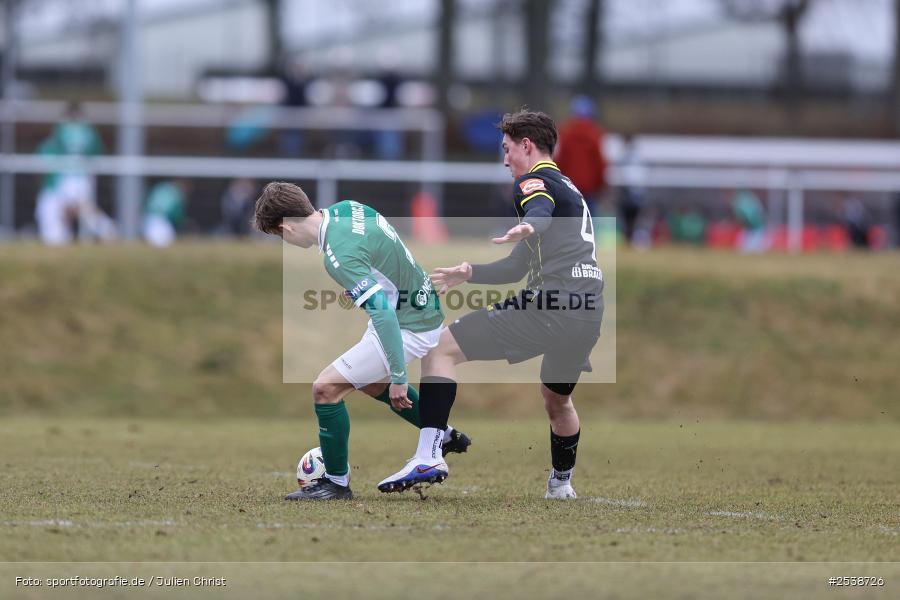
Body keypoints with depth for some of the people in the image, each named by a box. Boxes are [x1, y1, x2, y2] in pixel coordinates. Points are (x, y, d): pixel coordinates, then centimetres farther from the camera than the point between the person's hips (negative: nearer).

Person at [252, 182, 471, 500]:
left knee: (326, 388, -9)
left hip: (410, 328, -10)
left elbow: (383, 313, -34)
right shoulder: (346, 208, -4)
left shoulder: (339, 256, -31)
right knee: (372, 382, 33)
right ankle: (446, 437, 46)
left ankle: (336, 482, 5)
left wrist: (398, 376, -27)